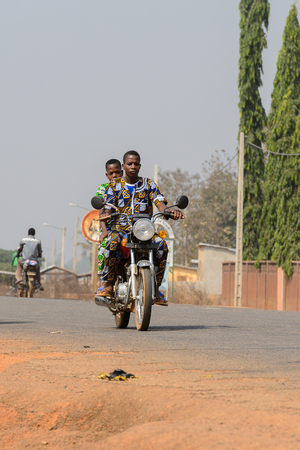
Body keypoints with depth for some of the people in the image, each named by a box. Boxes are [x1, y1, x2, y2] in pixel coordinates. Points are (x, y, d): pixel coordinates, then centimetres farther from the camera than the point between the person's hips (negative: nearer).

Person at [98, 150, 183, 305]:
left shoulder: (148, 184, 11)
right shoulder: (114, 186, 10)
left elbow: (160, 203, -3)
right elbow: (107, 209, 0)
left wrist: (169, 211, -28)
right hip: (121, 228, -1)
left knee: (162, 245, -30)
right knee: (112, 242, -37)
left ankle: (154, 288, -20)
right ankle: (108, 285, -29)